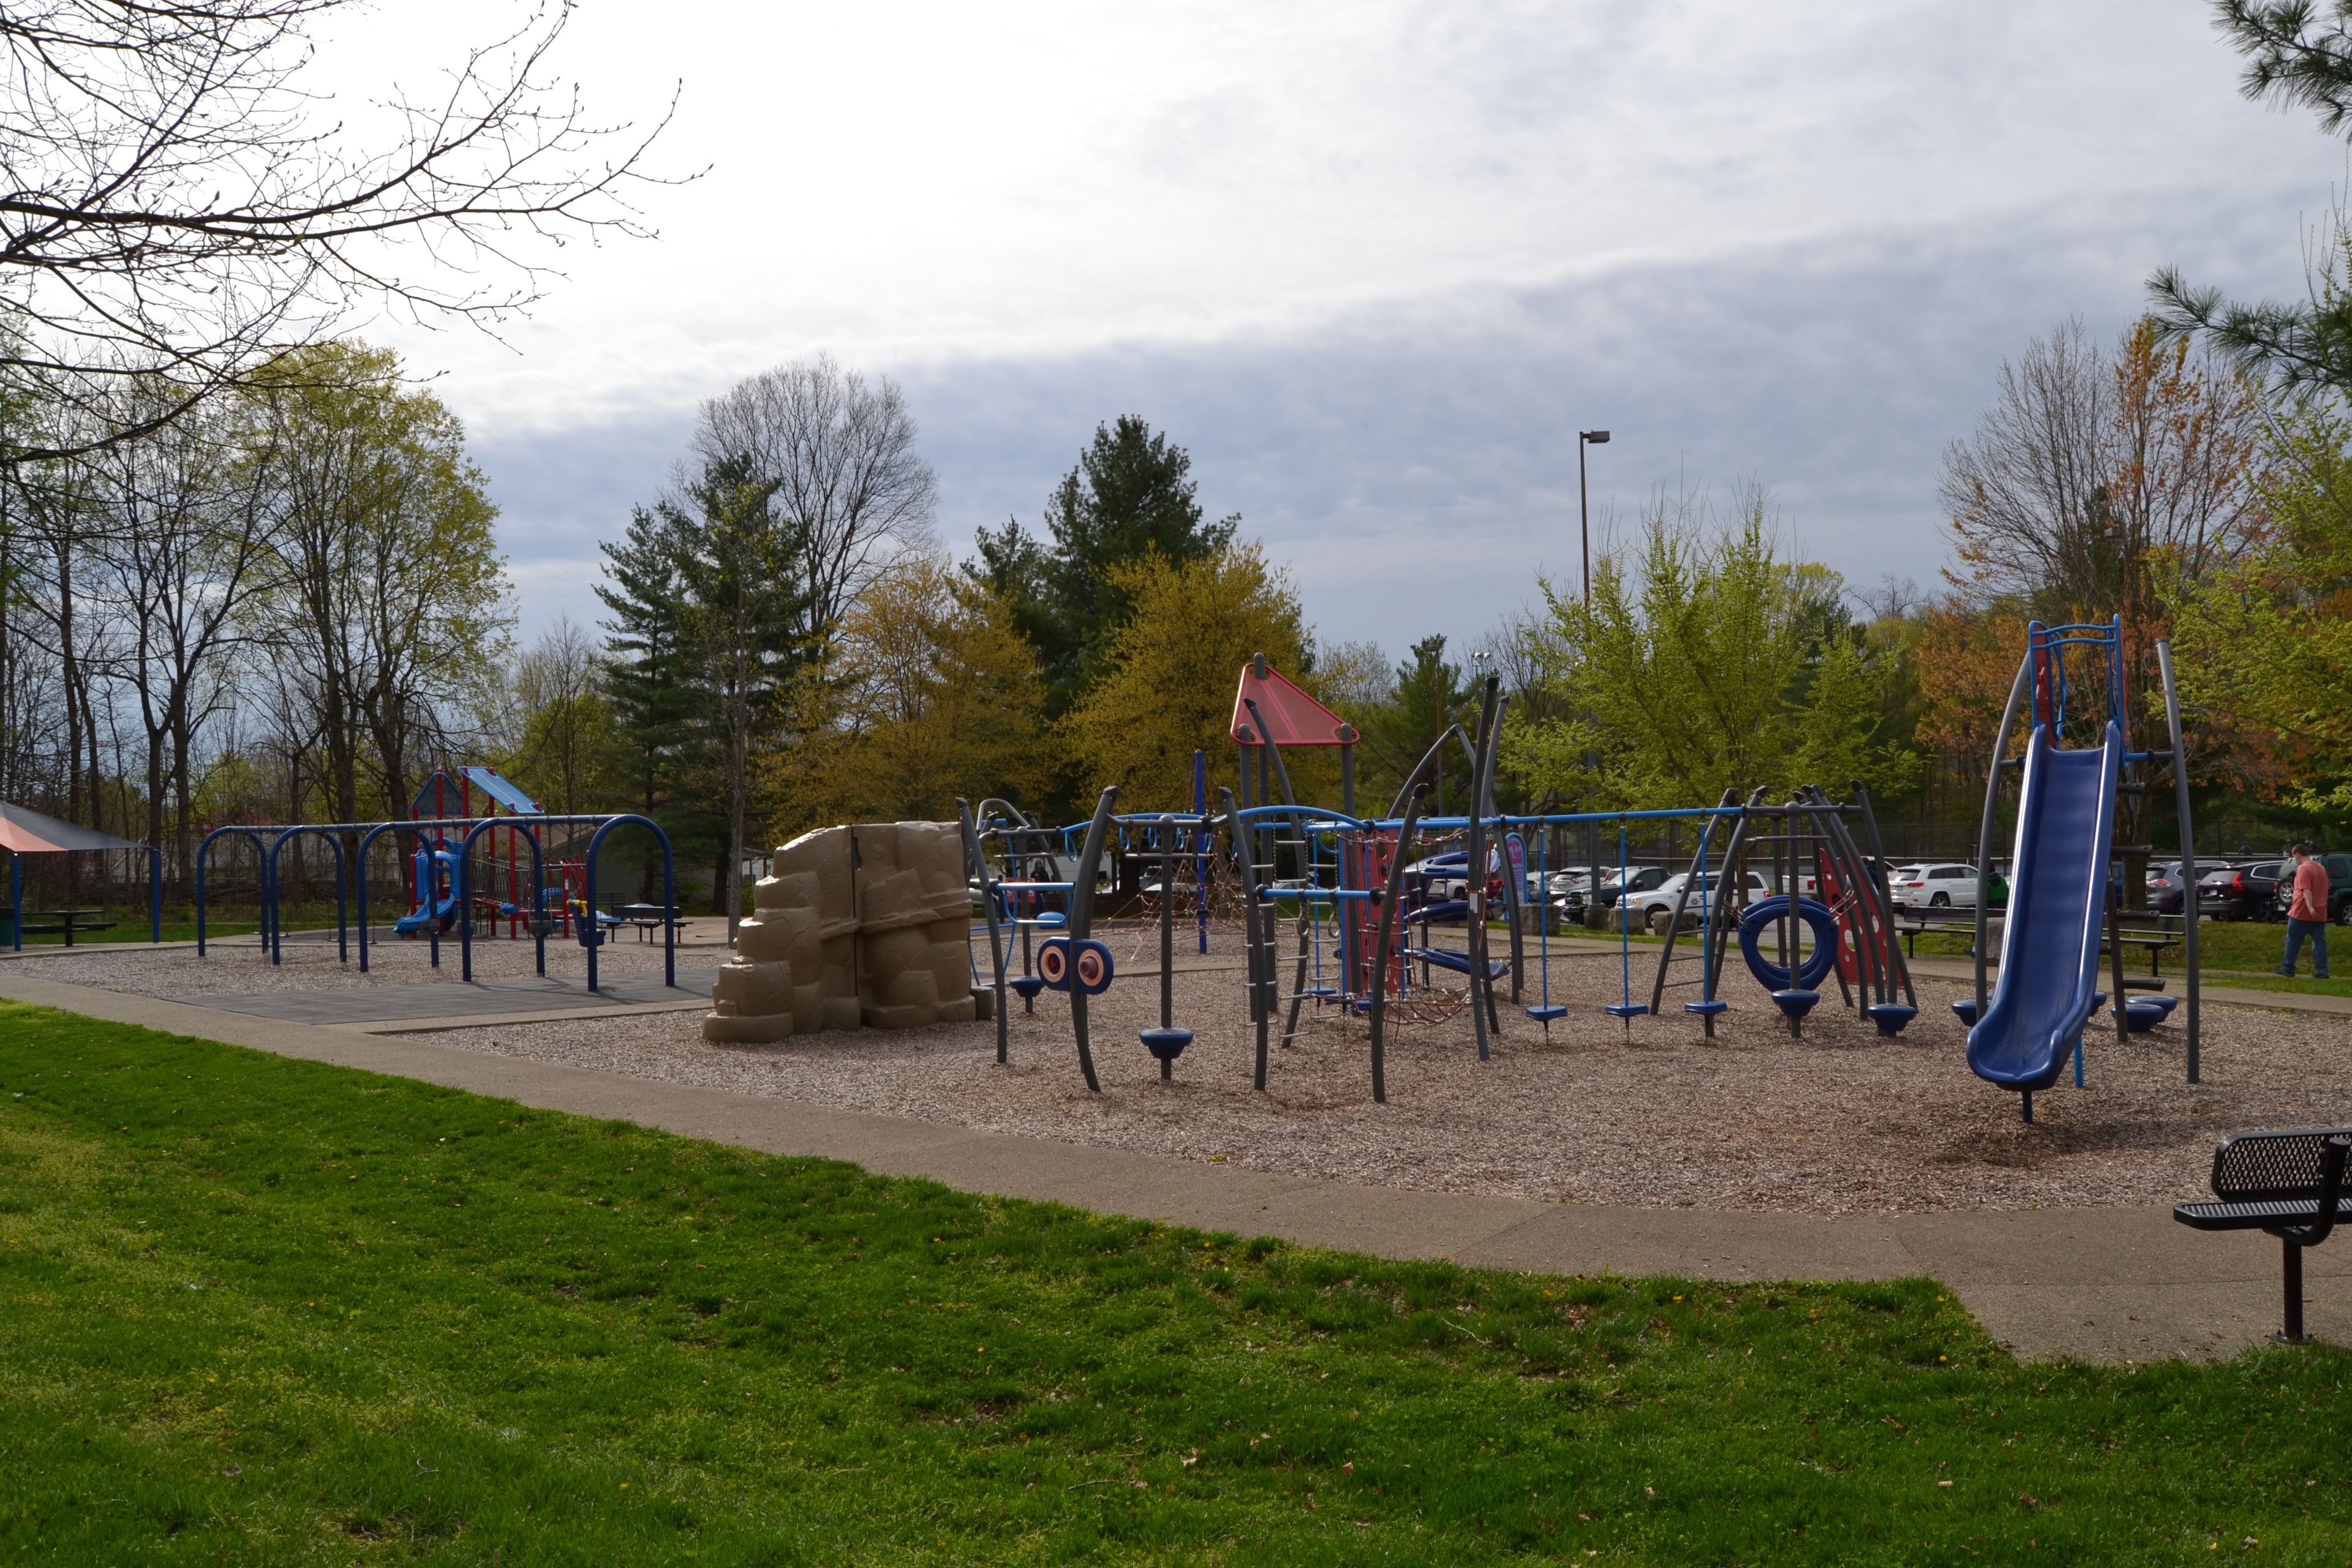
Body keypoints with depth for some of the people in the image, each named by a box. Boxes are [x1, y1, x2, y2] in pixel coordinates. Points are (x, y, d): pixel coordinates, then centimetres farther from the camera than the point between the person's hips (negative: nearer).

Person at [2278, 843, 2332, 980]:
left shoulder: (2303, 869, -14)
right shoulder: (2321, 868, 14)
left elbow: (2306, 890, -26)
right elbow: (2326, 888, 26)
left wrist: (2310, 907, -35)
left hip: (2302, 913, -7)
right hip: (2320, 914, 7)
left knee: (2293, 941, 5)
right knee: (2320, 942, 4)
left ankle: (2288, 968, 10)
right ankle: (2322, 971, -1)